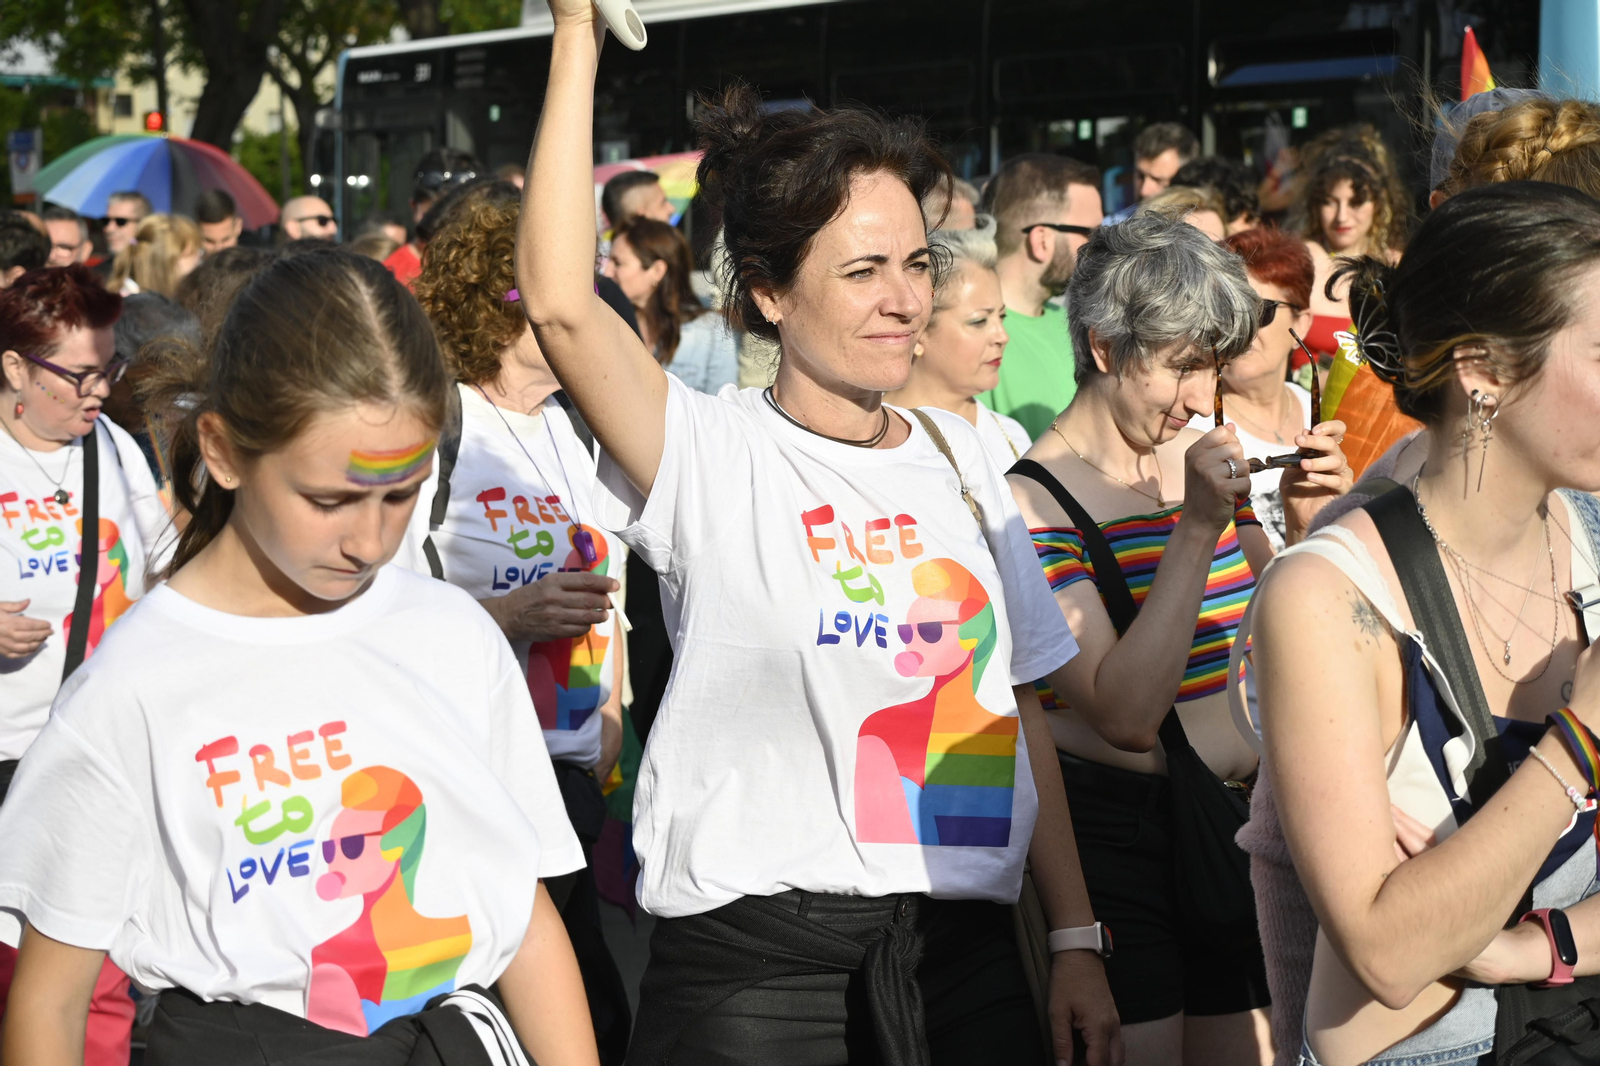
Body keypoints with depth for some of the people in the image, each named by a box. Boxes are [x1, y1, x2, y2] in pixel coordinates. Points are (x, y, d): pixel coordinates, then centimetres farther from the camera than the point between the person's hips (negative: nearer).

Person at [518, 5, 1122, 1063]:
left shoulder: (958, 456, 11)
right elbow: (559, 302, -22)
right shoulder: (713, 456, -5)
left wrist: (1077, 943, 11)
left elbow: (1019, 708, 14)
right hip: (755, 963, -5)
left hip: (964, 946, 5)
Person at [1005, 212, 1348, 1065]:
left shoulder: (1200, 458, 6)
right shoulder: (1036, 500, -13)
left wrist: (1307, 514, -3)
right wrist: (1197, 529, -25)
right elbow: (1125, 714, -22)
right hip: (1115, 827, -6)